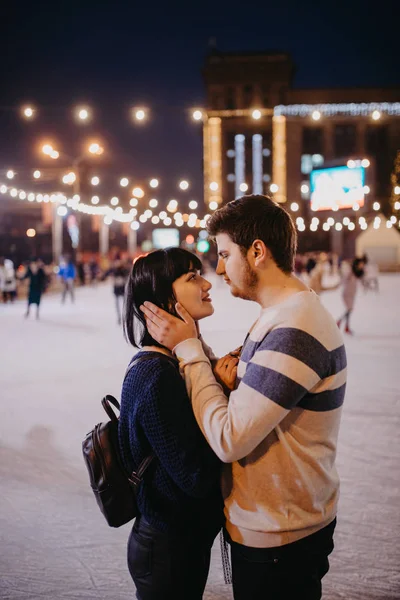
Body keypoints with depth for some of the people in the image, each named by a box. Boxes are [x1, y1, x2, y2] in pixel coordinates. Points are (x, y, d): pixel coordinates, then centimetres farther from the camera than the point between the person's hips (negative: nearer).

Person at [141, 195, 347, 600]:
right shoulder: (282, 315, 8)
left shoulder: (295, 331, -27)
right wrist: (191, 344, -3)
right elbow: (242, 396, 7)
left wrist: (187, 348, -19)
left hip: (277, 538, -9)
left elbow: (229, 439, -29)